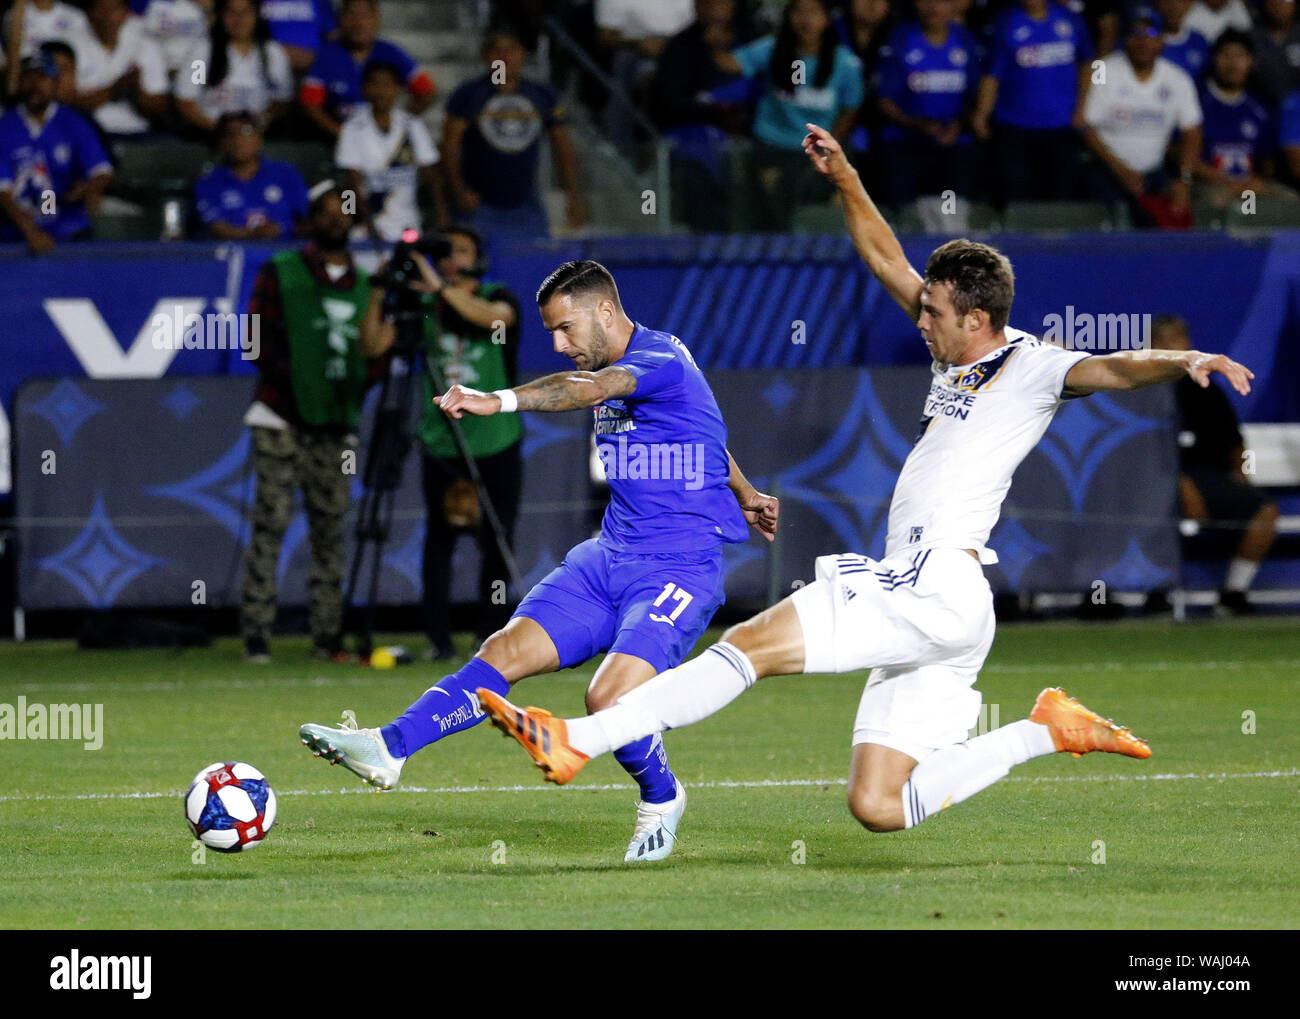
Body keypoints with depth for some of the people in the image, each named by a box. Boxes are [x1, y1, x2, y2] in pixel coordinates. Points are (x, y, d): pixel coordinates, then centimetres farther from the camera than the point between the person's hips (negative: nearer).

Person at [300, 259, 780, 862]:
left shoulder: (662, 361, -15)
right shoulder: (619, 371, 15)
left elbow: (585, 389, -37)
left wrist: (499, 401, -54)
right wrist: (743, 493, 48)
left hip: (679, 572, -8)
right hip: (608, 560, 8)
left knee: (609, 698, -24)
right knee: (506, 650, -10)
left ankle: (661, 800, 5)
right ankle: (389, 749, -15)